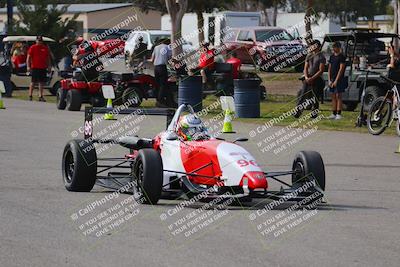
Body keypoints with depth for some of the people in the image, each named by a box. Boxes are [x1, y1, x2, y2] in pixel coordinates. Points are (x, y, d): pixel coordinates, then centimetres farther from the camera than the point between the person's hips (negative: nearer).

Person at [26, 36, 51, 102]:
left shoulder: (45, 48, 12)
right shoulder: (32, 47, 1)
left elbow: (48, 58, 19)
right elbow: (28, 57, -2)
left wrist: (49, 66, 11)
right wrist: (28, 66, -10)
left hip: (43, 68, 4)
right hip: (35, 67, -4)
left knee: (41, 82, 5)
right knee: (33, 82, -1)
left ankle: (40, 96, 7)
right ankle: (30, 95, 6)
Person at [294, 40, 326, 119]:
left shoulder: (321, 57, -4)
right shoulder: (309, 56, 13)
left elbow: (321, 71, -10)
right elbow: (306, 68, 12)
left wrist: (312, 78, -17)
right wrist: (306, 77, -6)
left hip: (317, 79, -4)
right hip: (308, 78, 4)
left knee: (315, 97, 0)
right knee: (302, 94, -8)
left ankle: (314, 113, 11)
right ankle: (298, 111, -11)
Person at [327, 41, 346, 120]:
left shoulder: (342, 57, -7)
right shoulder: (332, 57, 13)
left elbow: (341, 69, -12)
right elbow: (329, 68, 14)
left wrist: (336, 81, -15)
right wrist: (329, 80, 3)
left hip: (339, 80, -6)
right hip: (332, 80, 6)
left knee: (338, 96, -6)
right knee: (333, 97, 7)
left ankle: (338, 114, -5)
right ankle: (333, 114, 10)